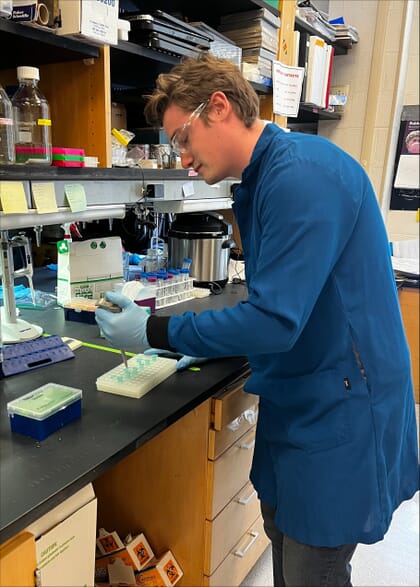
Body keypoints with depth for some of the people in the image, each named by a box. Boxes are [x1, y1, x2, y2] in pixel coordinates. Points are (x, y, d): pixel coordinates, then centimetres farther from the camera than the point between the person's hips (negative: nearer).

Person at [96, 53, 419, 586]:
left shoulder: (301, 174, -23)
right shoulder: (258, 181, 8)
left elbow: (275, 319, -28)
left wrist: (157, 333, -17)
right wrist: (203, 349, 7)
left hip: (339, 408, -9)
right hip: (295, 402, 9)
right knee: (282, 538, 24)